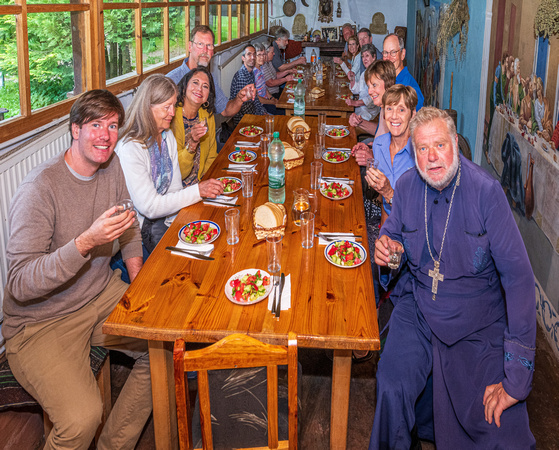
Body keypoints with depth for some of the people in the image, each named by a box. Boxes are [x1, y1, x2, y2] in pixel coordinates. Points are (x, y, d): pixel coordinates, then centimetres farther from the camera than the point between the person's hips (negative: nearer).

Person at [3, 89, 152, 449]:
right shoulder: (40, 189, -23)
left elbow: (129, 227, 20)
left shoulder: (111, 166, 1)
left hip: (102, 296, 8)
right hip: (41, 321, -7)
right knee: (82, 418, -27)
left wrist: (137, 273, 4)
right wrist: (85, 243, -38)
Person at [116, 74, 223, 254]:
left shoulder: (168, 136, 4)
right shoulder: (129, 148, -22)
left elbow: (175, 188, 6)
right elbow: (149, 207, -24)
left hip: (166, 215, 7)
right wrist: (197, 191, -26)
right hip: (142, 226, -7)